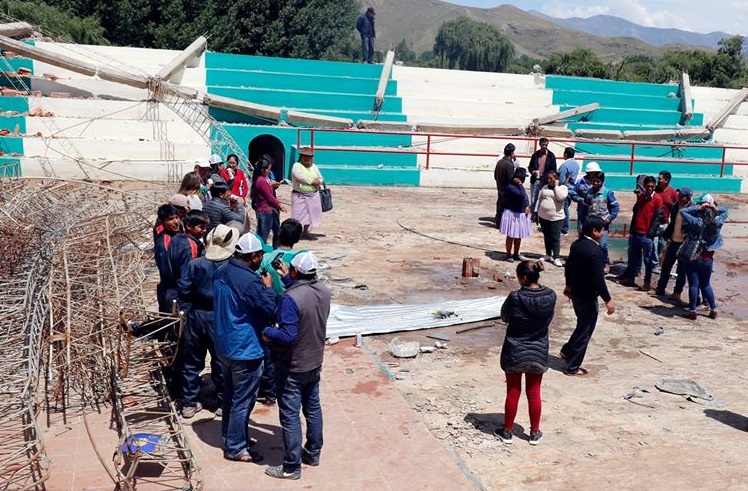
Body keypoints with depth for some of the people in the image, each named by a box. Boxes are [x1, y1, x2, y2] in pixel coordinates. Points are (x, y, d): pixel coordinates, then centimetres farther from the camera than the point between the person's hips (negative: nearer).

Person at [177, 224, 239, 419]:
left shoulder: (195, 264, -8)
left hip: (196, 316, 2)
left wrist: (188, 311, 6)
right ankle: (223, 404, 21)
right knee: (221, 362, 11)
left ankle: (189, 404, 23)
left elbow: (183, 290, -6)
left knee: (192, 362, 14)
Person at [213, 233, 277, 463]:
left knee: (230, 395, 23)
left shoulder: (220, 272, 0)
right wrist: (267, 287, -5)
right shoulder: (250, 281, -27)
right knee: (243, 400, 6)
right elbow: (270, 310, -19)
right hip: (245, 350, -9)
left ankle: (230, 436, 38)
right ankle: (236, 448, 17)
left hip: (224, 346, 9)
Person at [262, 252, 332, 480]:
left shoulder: (290, 298, -28)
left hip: (292, 367, -7)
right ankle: (313, 452, 36)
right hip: (315, 361, 7)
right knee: (313, 407, 21)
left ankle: (292, 467, 15)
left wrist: (267, 332, -12)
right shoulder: (324, 291, -5)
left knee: (290, 415, 5)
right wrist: (288, 279, 14)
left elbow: (287, 335, -30)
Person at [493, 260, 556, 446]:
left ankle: (507, 432, 25)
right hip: (538, 353, 3)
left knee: (513, 392, 12)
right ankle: (534, 433, 28)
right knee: (534, 393, 16)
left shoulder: (515, 297, -22)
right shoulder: (550, 296, -11)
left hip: (514, 353, -3)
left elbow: (504, 317, -6)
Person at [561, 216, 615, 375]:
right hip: (588, 296, -9)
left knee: (583, 325, 26)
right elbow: (598, 279, -26)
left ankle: (567, 351, 34)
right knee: (585, 330, 4)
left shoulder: (576, 244, 3)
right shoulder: (595, 251, -25)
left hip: (575, 291, 9)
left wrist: (569, 285, 28)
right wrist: (608, 300, -18)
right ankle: (572, 367, 12)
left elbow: (568, 265, 14)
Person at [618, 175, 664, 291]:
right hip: (635, 232, 6)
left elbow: (658, 218, -12)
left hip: (647, 235, -6)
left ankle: (647, 282, 11)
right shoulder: (640, 196, 11)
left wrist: (650, 233, -16)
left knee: (648, 260, 2)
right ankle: (630, 278, 24)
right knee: (633, 258, 14)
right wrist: (632, 229, 12)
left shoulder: (657, 199, -8)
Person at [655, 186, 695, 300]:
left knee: (681, 269, 6)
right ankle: (660, 288, 23)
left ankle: (677, 293, 14)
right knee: (666, 266, 12)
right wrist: (666, 235, 5)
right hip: (673, 241, 6)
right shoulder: (676, 206, 4)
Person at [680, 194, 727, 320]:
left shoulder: (697, 223, -15)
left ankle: (692, 311, 3)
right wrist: (716, 208, -4)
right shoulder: (718, 223, -6)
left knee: (693, 285, 1)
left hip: (694, 258, -3)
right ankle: (713, 310, 22)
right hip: (708, 260, 3)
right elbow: (725, 212, 13)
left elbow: (682, 211, -10)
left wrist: (699, 207, -13)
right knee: (706, 285, 18)